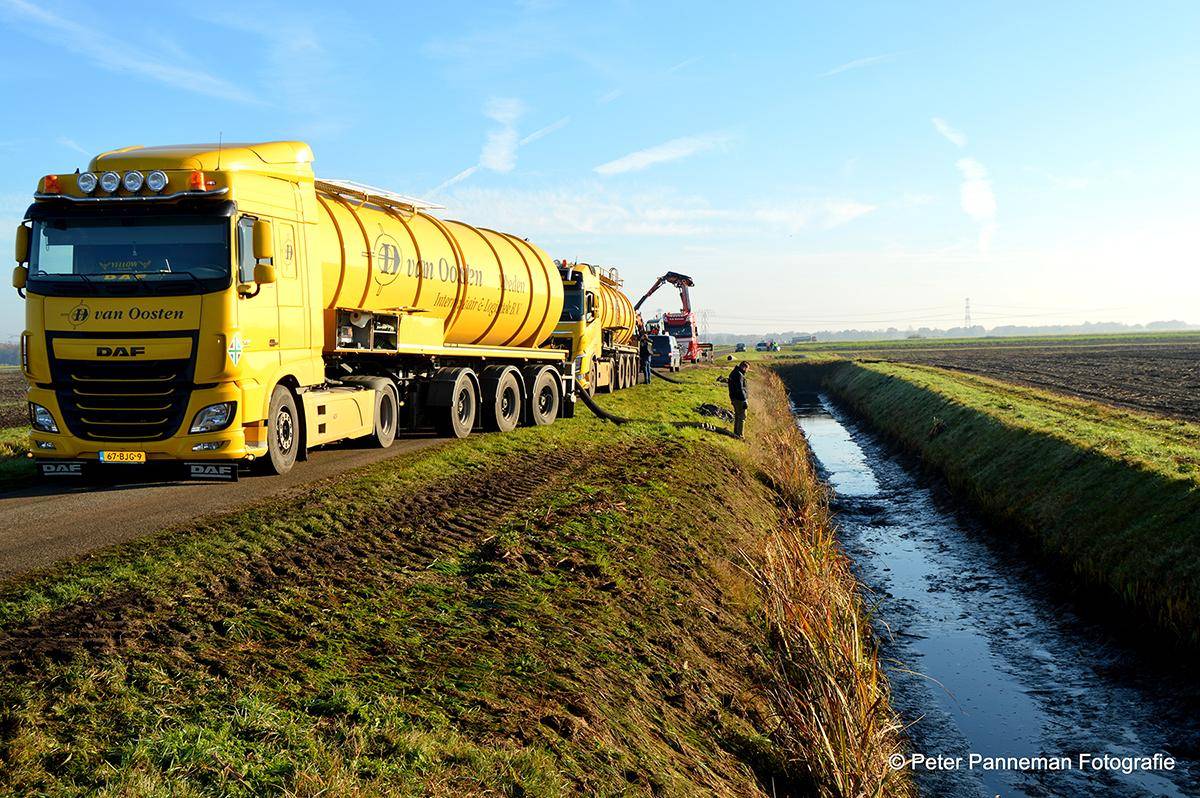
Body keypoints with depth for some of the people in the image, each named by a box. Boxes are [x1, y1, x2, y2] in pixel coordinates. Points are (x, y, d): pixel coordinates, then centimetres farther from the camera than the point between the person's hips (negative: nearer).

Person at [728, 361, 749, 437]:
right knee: (742, 417, -2)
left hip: (734, 398, 10)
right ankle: (739, 434, 0)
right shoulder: (739, 375, -21)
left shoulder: (733, 373, 11)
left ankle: (736, 432, 28)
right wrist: (744, 400, -22)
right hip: (740, 399, -10)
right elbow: (740, 389, -25)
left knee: (737, 416, 20)